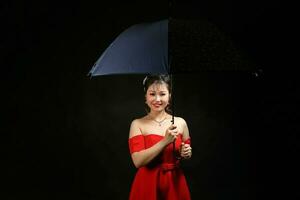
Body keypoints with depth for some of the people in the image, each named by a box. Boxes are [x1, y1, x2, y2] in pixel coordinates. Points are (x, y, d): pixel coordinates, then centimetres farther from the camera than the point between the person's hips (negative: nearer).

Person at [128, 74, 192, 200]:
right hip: (148, 185, -2)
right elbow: (138, 161, -17)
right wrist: (165, 141, -23)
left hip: (175, 183, 2)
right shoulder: (138, 124, -6)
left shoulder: (180, 123, 1)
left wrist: (186, 154, -8)